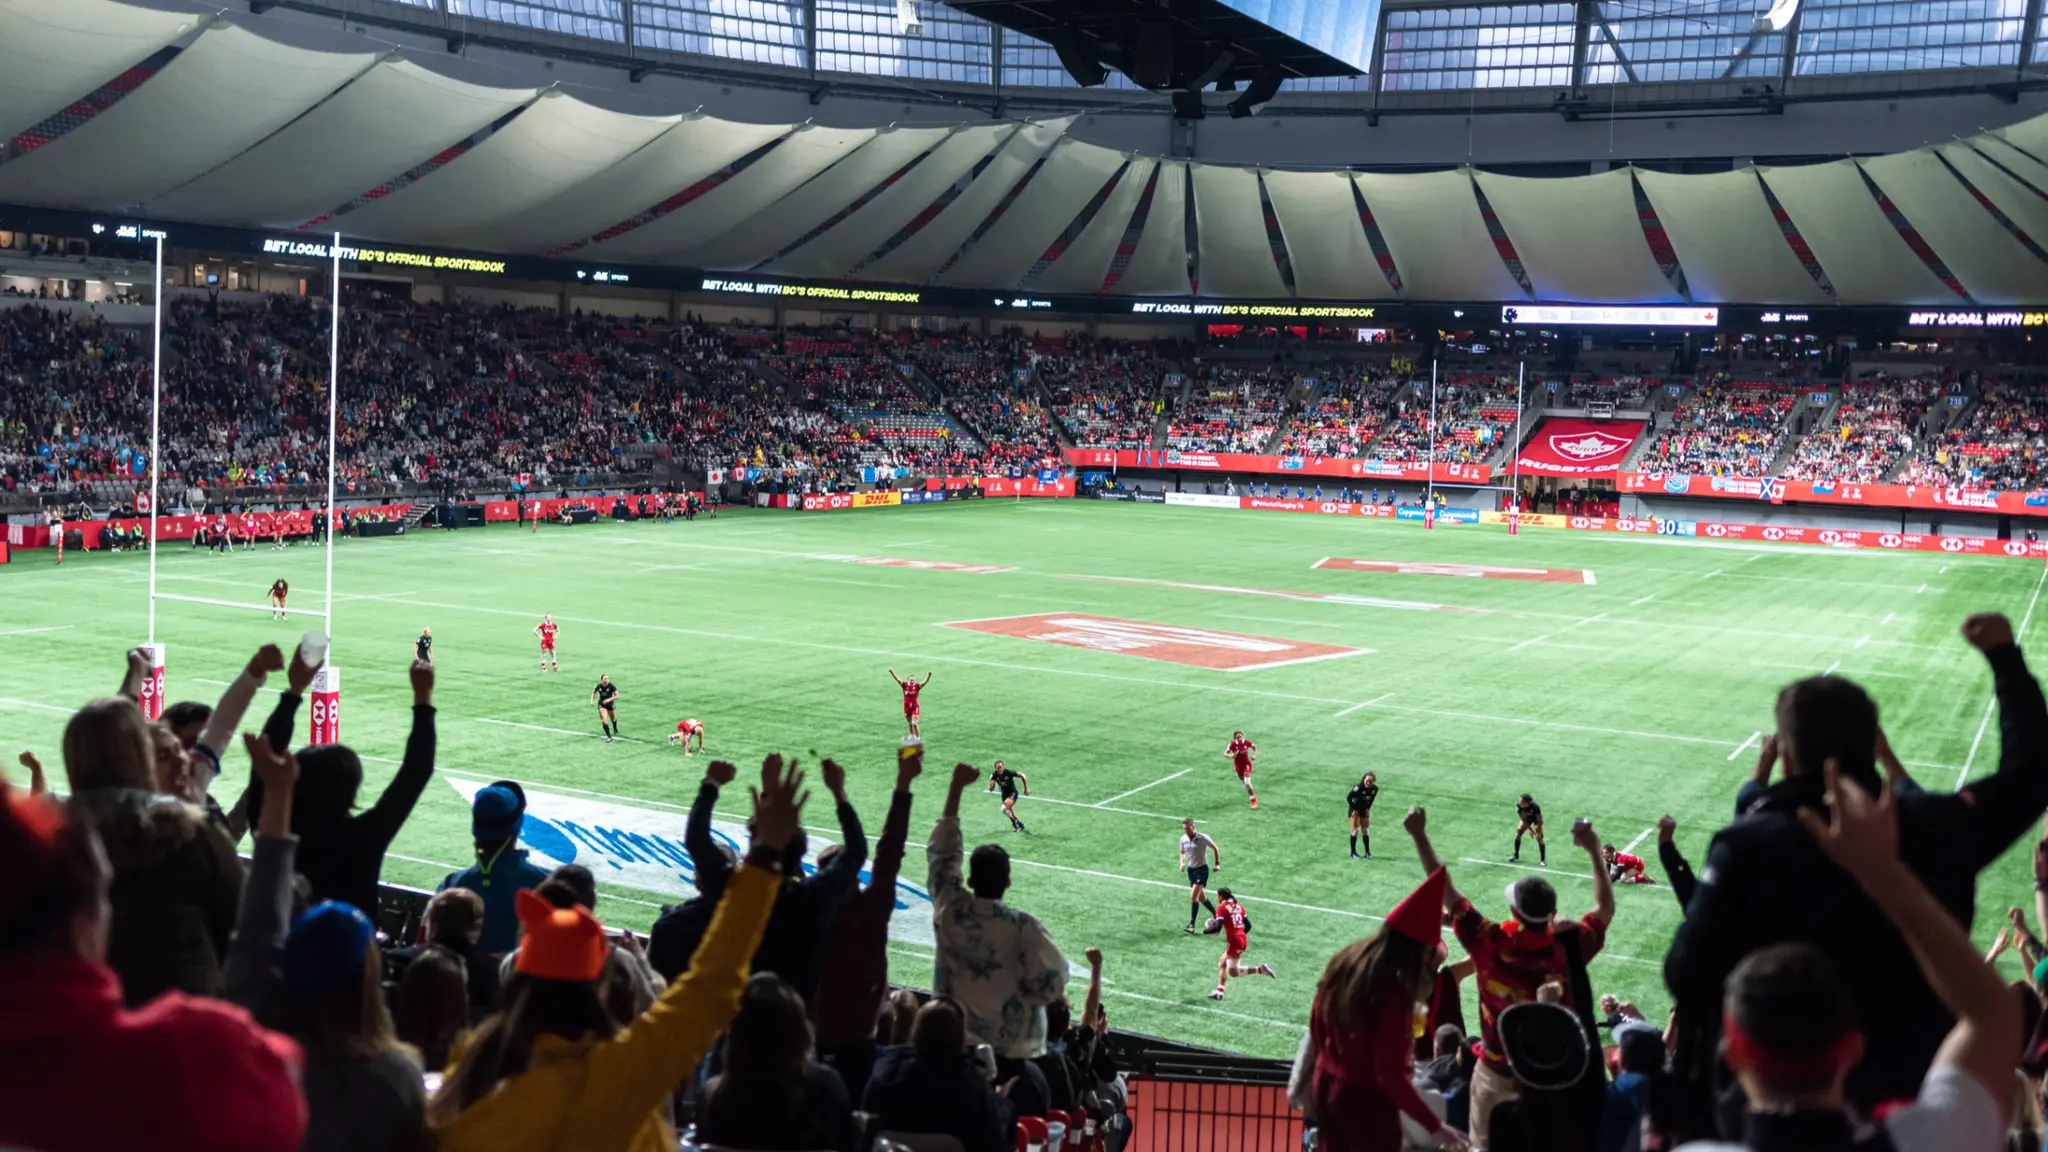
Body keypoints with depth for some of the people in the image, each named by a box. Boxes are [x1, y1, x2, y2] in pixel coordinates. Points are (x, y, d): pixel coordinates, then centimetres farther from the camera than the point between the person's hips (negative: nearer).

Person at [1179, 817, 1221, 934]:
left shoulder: (1203, 838, -15)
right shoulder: (1183, 839, 0)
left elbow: (1215, 848, -1)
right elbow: (1182, 852, 19)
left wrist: (1217, 863, -4)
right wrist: (1182, 863, 0)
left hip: (1202, 869, -6)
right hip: (1191, 869, 6)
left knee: (1193, 896, -15)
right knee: (1201, 897, 12)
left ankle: (1192, 924, -13)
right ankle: (1216, 914, 33)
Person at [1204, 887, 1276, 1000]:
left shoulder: (1221, 908, -8)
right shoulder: (1239, 906, 13)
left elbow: (1217, 927, -16)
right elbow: (1248, 925, 13)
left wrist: (1207, 931, 1)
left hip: (1233, 941, -9)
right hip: (1243, 939, 9)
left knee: (1233, 972, -2)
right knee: (1222, 964, 19)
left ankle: (1260, 969, -14)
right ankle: (1219, 992, 19)